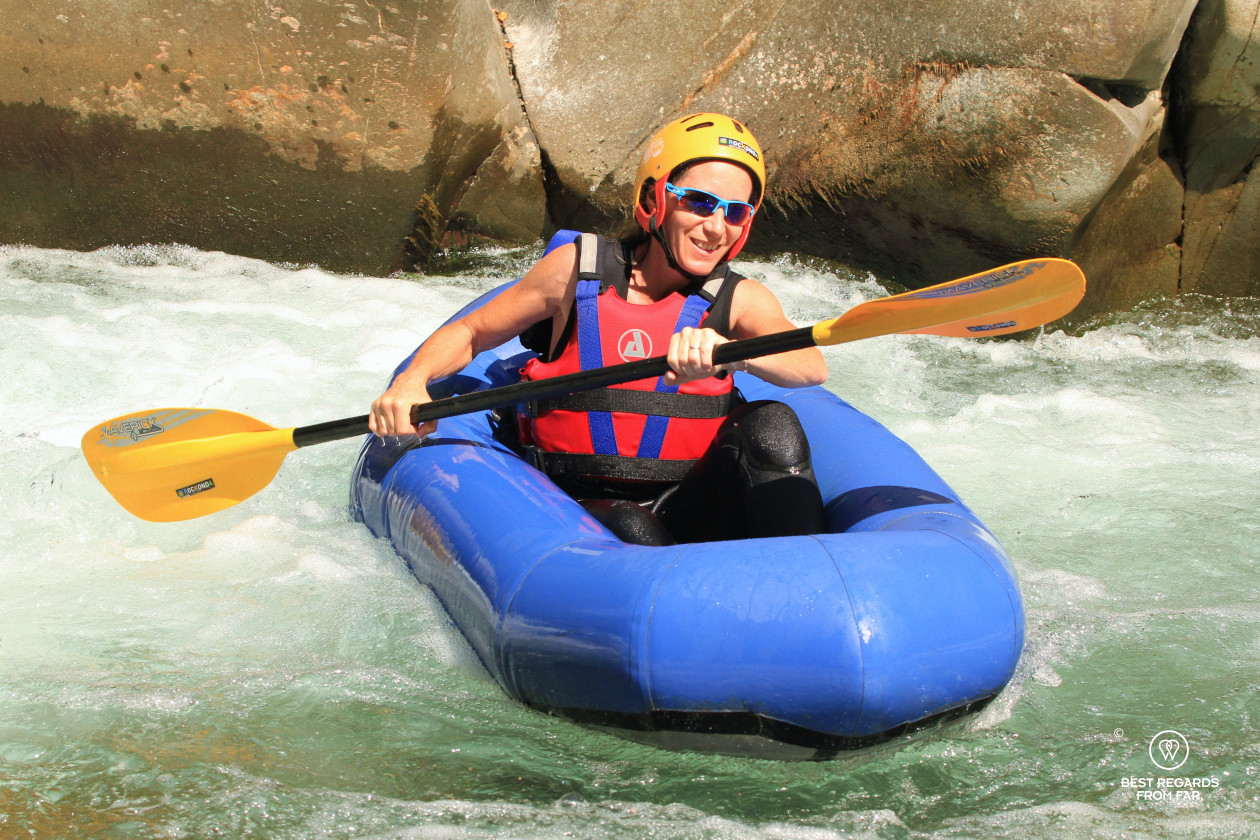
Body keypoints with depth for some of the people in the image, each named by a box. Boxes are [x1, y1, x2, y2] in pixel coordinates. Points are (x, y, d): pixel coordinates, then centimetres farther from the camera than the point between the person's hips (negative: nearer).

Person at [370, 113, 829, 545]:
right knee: (634, 534, -36)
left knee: (772, 425, -26)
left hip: (695, 509, 1)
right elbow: (470, 332, 10)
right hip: (584, 506, -1)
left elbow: (812, 366, -21)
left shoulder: (739, 300, 0)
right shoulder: (578, 269, 0)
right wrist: (412, 380, -12)